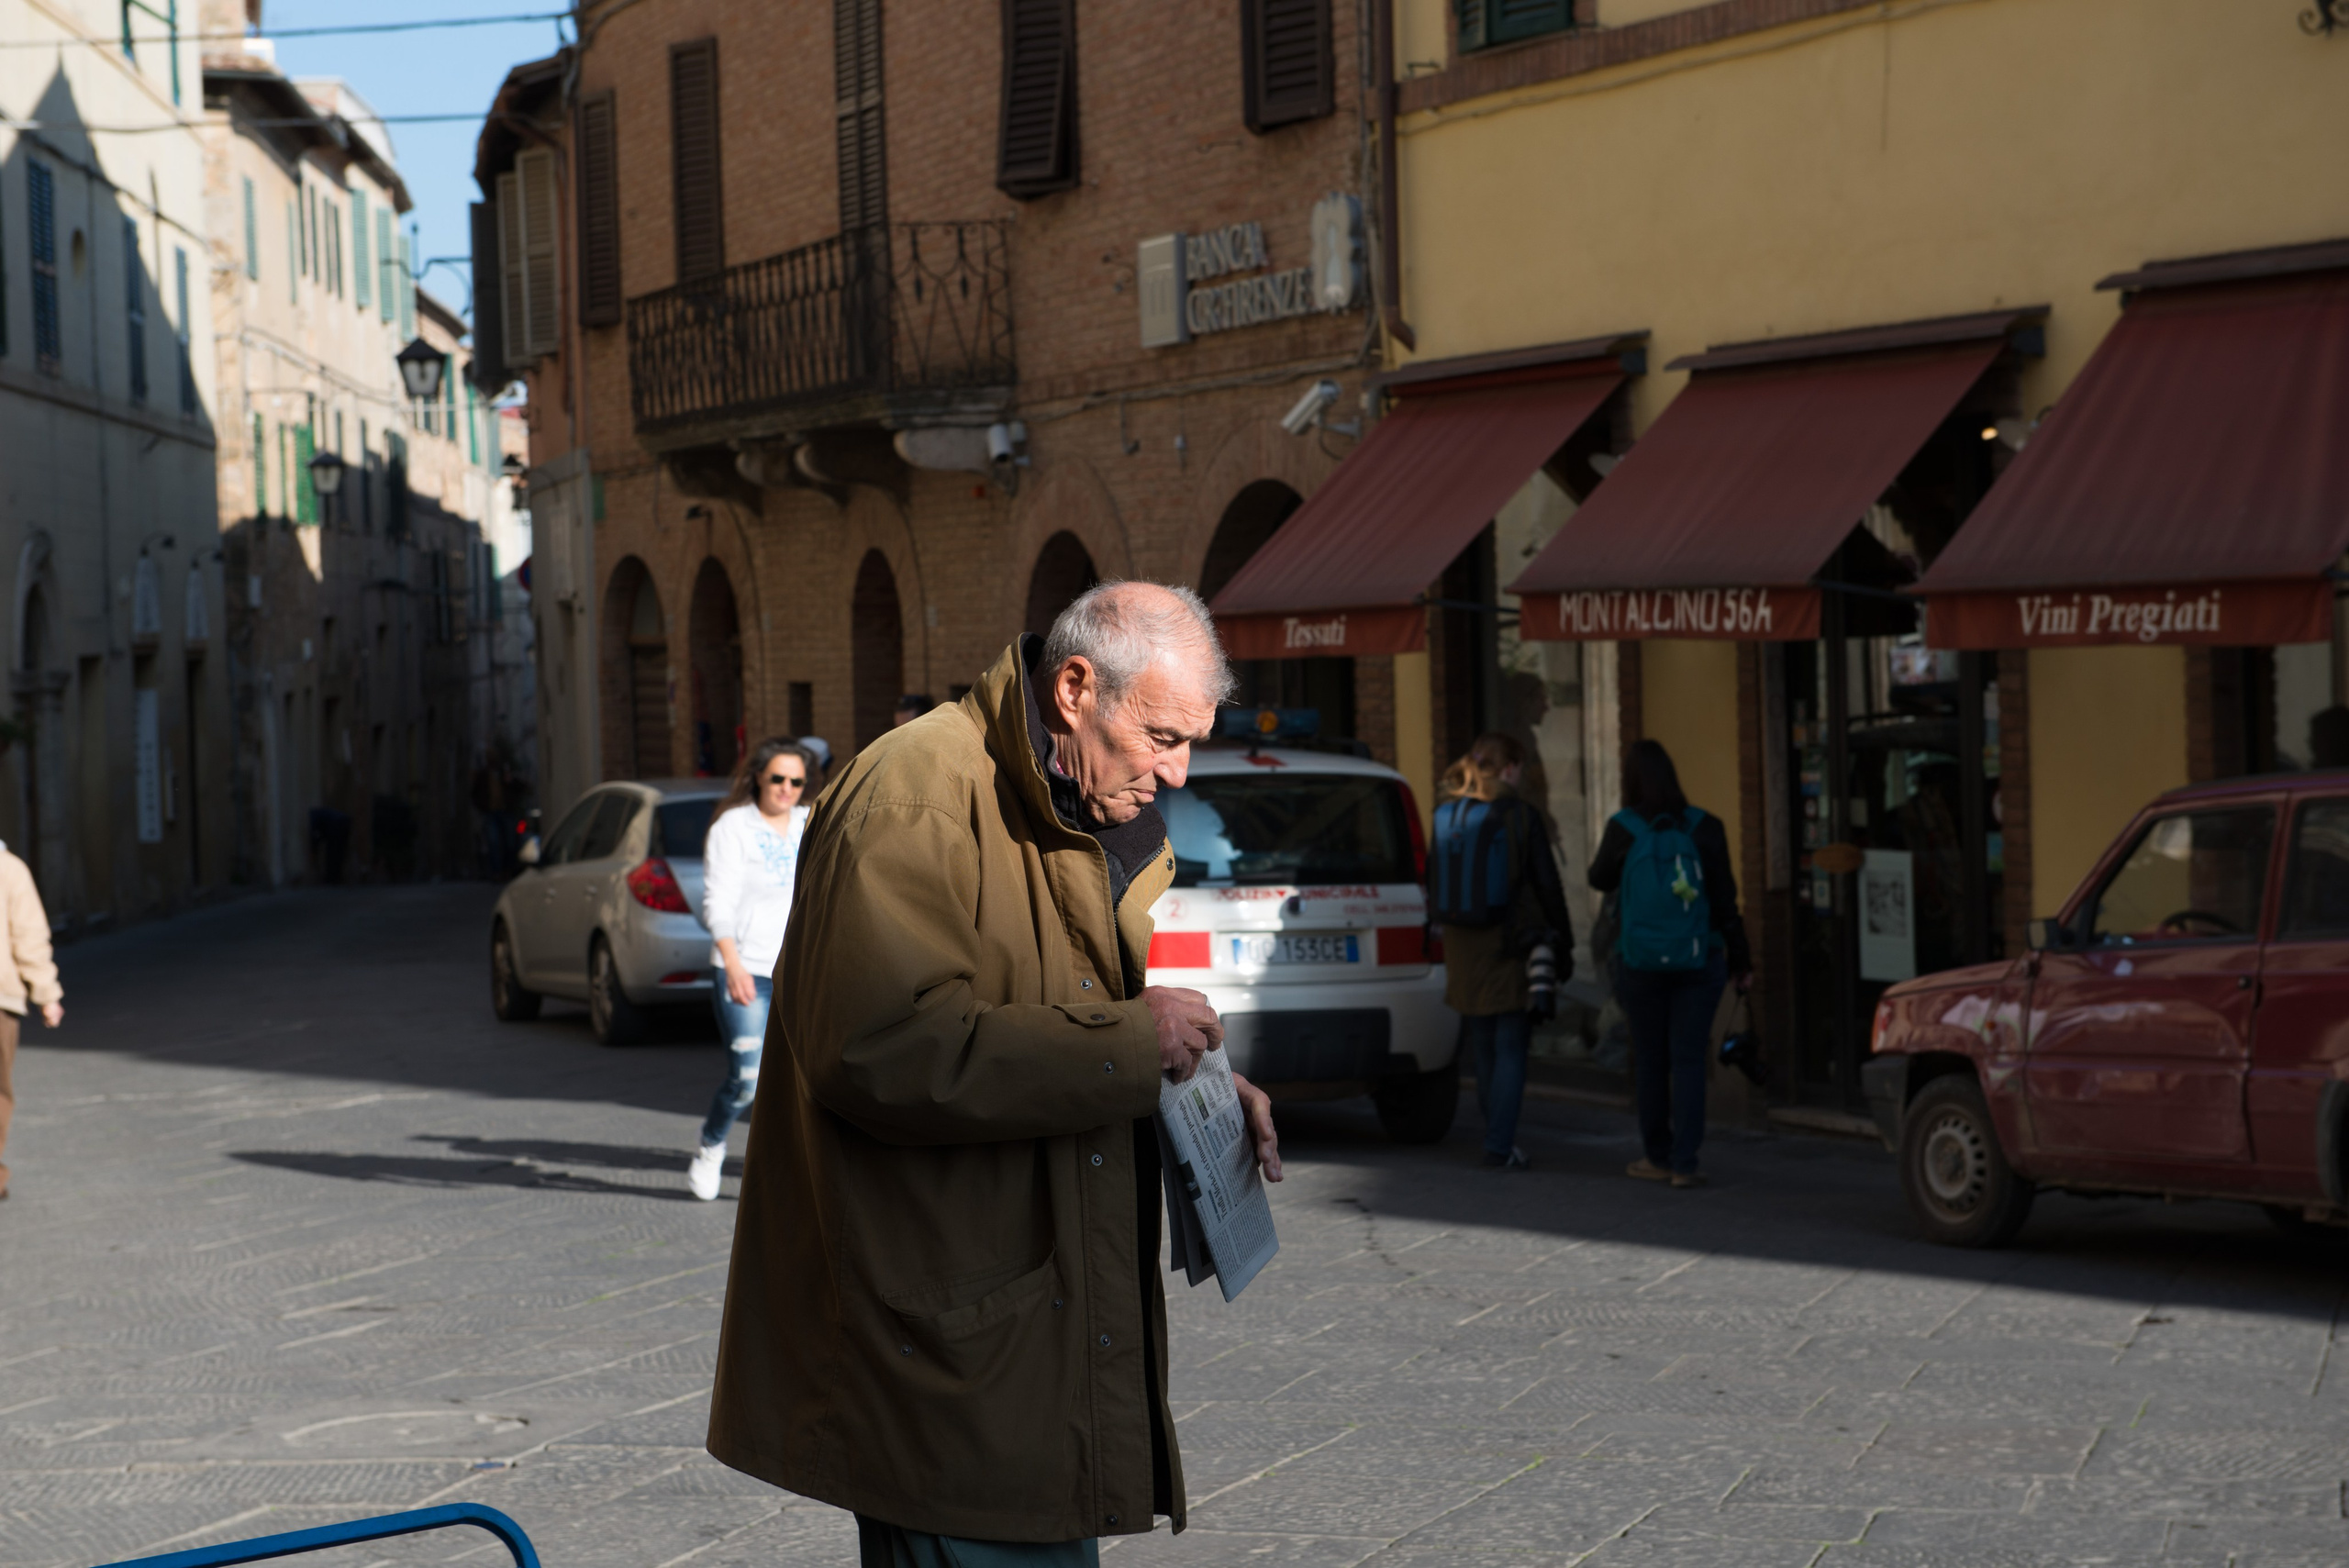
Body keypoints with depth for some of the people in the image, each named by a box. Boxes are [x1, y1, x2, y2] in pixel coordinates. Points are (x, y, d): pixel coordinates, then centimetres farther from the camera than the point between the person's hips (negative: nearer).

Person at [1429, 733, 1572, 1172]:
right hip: (1514, 949, -4)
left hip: (1463, 950, 5)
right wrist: (1564, 944, 1)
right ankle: (1501, 1145, -4)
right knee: (1510, 1050, 0)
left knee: (1483, 1050, 14)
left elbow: (1436, 884, 9)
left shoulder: (1445, 817, 4)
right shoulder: (1521, 816, -10)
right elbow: (1547, 885, -8)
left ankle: (1498, 1139, 21)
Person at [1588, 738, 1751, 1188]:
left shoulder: (1623, 829, -8)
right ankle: (1685, 1163, -3)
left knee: (1650, 1058, 10)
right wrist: (1740, 960, 7)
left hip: (1640, 962, -1)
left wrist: (1596, 860, 32)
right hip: (1698, 961, 1)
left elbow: (1601, 880, 9)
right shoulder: (1704, 828, -3)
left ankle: (1659, 1156, 17)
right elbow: (1725, 901, -1)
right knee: (1689, 1059, 2)